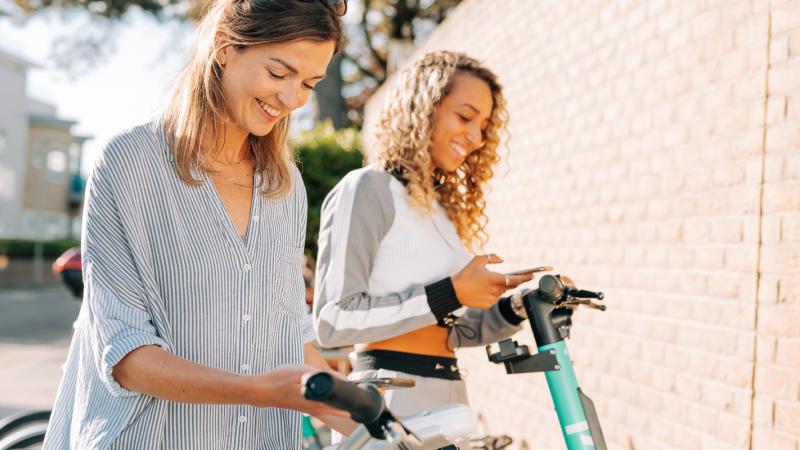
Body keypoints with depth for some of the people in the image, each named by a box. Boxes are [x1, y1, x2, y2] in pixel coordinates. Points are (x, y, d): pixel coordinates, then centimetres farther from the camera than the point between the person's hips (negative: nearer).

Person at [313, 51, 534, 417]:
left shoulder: (442, 206, 16)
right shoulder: (367, 189, -8)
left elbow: (447, 331, 14)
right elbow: (333, 321, -18)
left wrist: (514, 309, -2)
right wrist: (449, 294, -18)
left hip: (448, 399, 8)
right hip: (389, 401, -7)